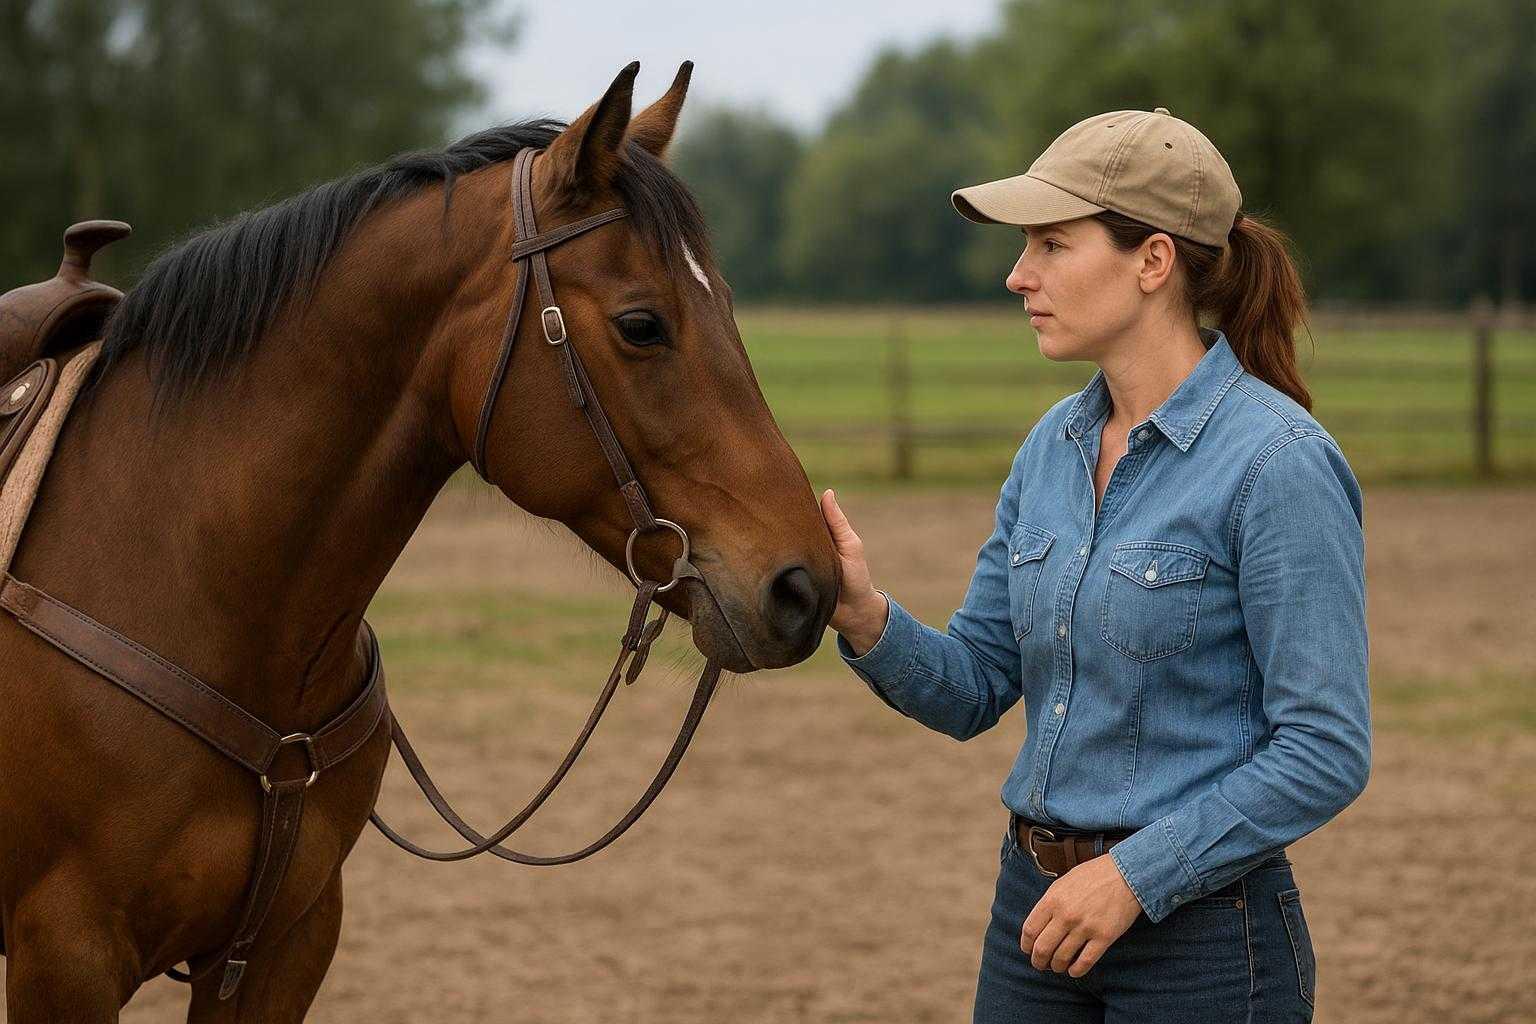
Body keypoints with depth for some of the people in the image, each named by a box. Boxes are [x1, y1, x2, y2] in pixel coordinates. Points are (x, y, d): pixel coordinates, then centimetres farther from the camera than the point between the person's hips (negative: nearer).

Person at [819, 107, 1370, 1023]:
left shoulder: (1278, 462, -15)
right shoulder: (1055, 446, 7)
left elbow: (1327, 754, -17)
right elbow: (972, 689, 10)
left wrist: (1134, 874, -20)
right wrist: (866, 617, -9)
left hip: (1199, 927, -7)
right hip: (1039, 910, 7)